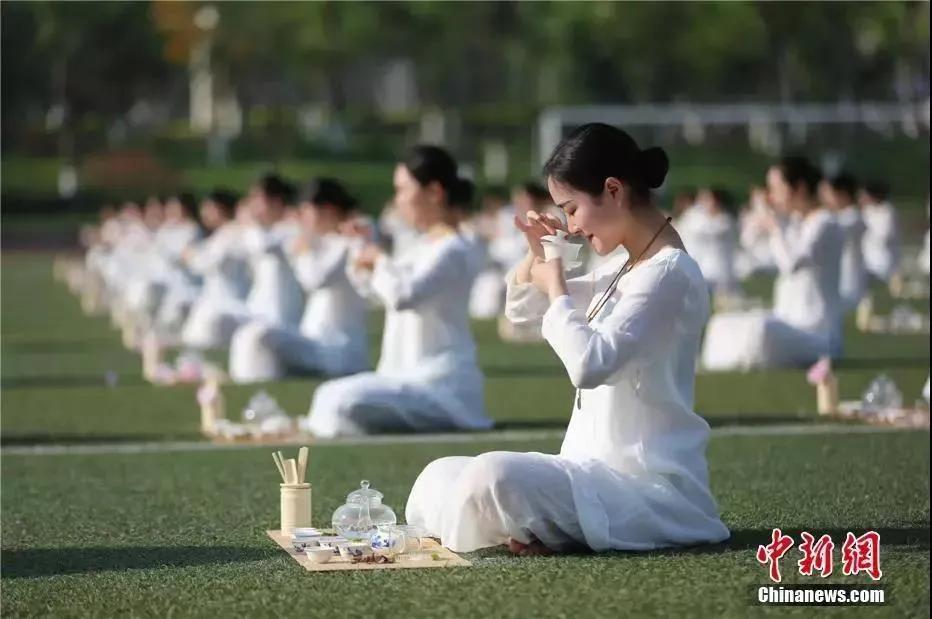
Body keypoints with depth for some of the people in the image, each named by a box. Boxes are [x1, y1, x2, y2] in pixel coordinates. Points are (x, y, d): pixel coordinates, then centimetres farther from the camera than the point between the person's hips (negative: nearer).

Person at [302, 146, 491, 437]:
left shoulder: (453, 250, -16)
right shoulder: (424, 246, 13)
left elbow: (402, 295, -31)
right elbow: (380, 289, 27)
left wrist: (380, 260, -12)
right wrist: (363, 266, 7)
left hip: (441, 387, -10)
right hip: (414, 378, 10)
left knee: (342, 403, -27)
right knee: (329, 395, 20)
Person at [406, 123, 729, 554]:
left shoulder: (667, 272, -15)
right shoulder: (627, 270, 15)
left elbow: (590, 365, -27)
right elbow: (520, 308, 25)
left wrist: (555, 288, -12)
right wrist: (537, 256, 5)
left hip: (649, 485, -10)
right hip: (605, 469, 10)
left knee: (496, 477, -32)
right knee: (440, 479, 7)